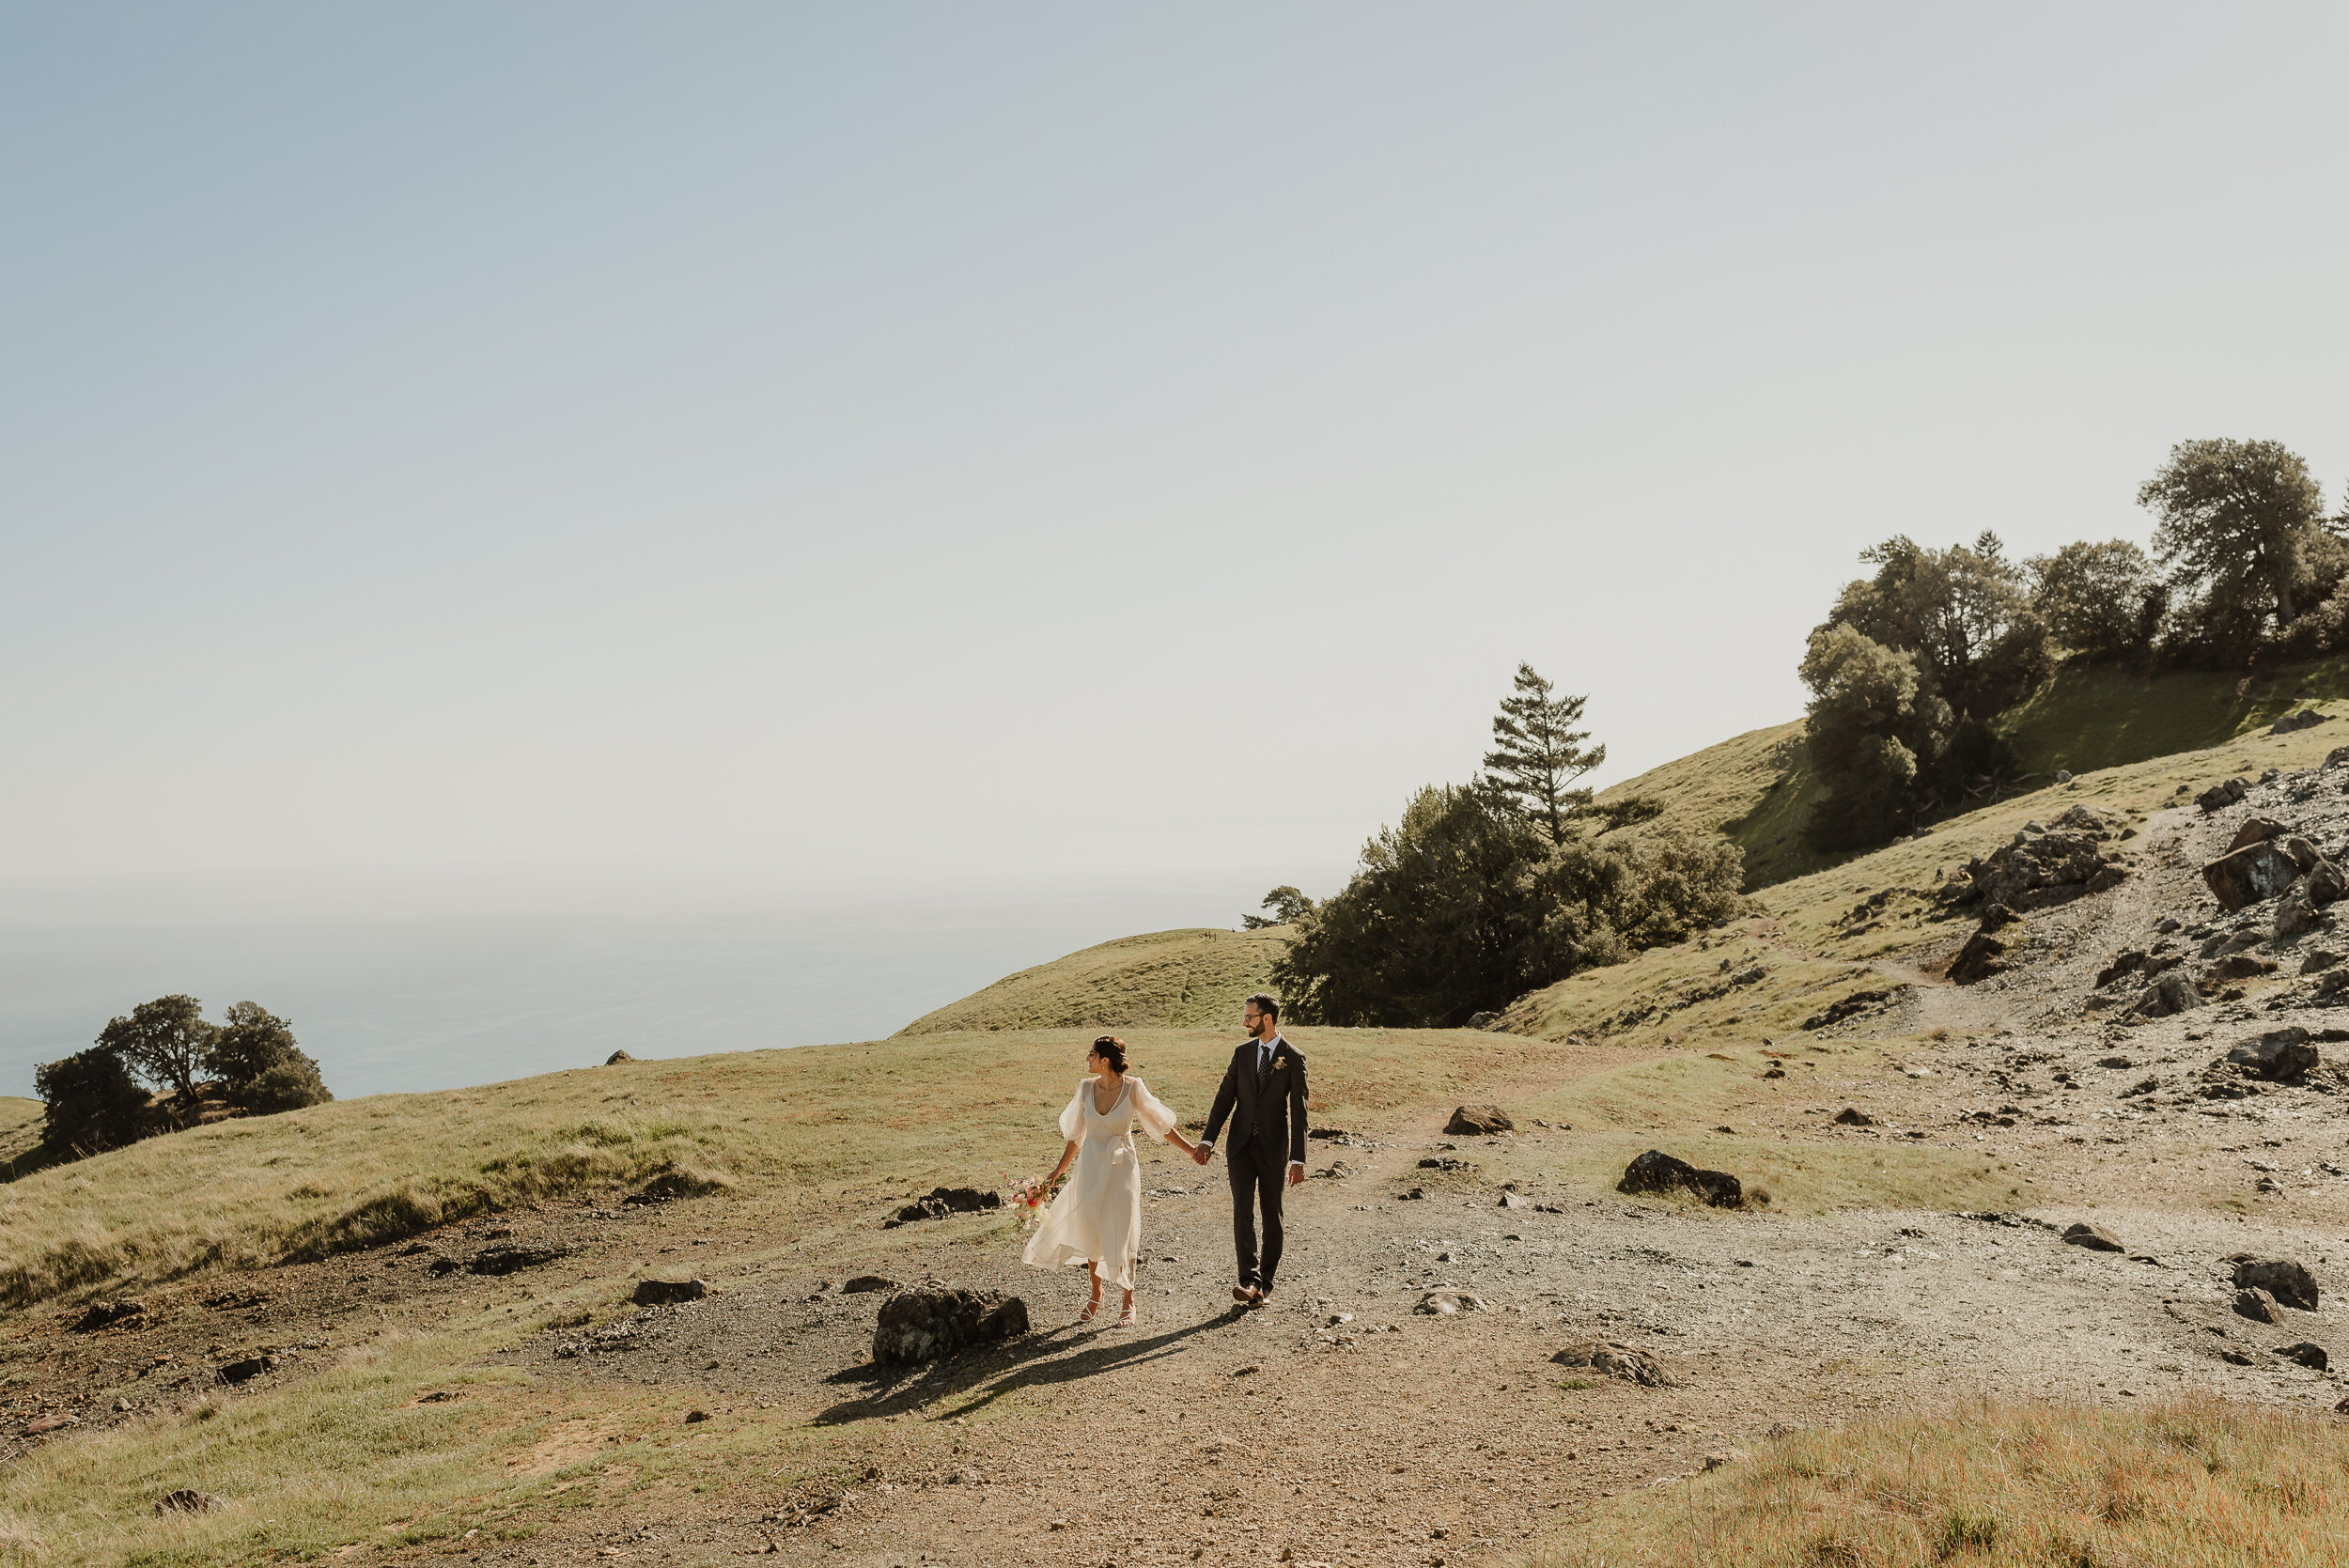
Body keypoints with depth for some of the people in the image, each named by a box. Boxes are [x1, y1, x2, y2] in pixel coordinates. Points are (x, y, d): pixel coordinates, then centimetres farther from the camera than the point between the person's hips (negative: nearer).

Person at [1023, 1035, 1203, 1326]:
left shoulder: (1133, 1088, -13)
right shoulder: (1086, 1088, -3)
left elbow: (1161, 1124, -3)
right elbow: (1076, 1136, 8)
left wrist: (1191, 1150, -5)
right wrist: (1058, 1171, 12)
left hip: (1122, 1166, -3)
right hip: (1091, 1165, 3)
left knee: (1121, 1233, 2)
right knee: (1090, 1230, 9)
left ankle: (1128, 1302, 17)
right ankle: (1096, 1294, 30)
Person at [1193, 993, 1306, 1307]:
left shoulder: (1293, 1058, -6)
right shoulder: (1243, 1052, 6)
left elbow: (1298, 1112, -8)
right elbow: (1225, 1098, 8)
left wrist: (1298, 1159, -12)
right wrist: (1208, 1140, -1)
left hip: (1273, 1148, -3)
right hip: (1241, 1144, 3)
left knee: (1272, 1215, 6)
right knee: (1242, 1209, -12)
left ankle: (1265, 1284, 17)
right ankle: (1249, 1281, -17)